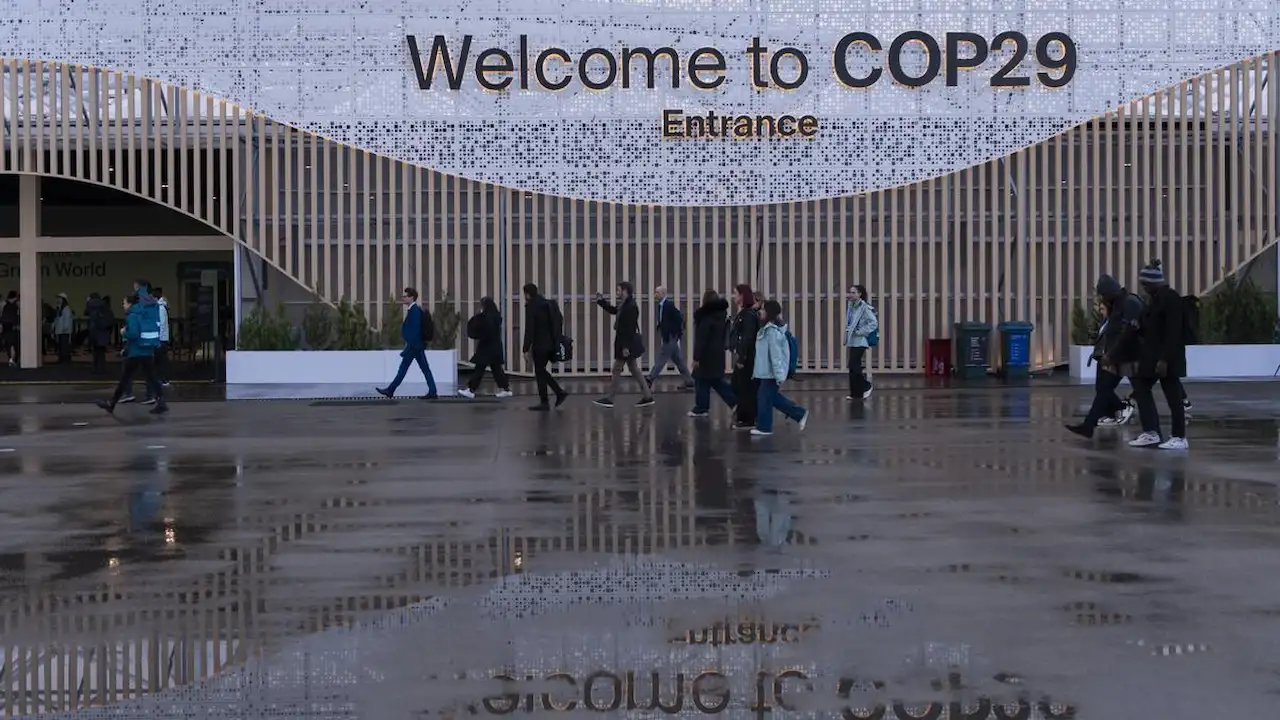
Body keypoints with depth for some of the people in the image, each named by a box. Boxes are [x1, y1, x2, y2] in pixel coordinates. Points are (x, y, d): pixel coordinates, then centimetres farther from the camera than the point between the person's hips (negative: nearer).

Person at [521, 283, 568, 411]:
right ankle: (560, 392, 13)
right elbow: (559, 320, 15)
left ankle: (544, 403, 4)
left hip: (540, 345, -8)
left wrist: (526, 349, -15)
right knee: (541, 371, 19)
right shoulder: (548, 304, 12)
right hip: (551, 344, 8)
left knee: (540, 373, 1)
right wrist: (557, 338, 19)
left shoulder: (531, 306, -13)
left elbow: (529, 329, -17)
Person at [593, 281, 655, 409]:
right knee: (634, 369, 12)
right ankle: (647, 397, 13)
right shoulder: (625, 305, 9)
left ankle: (609, 399, 6)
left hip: (628, 343, -10)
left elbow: (630, 328, -24)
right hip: (626, 343, 10)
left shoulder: (631, 307, -21)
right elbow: (613, 310, 27)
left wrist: (626, 347, -25)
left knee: (617, 370, -2)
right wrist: (601, 301, 17)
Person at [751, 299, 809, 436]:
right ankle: (800, 414, 21)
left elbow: (776, 354, -22)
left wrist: (779, 376, -22)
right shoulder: (769, 328, 10)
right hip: (768, 370, 10)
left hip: (771, 372, -10)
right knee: (773, 397, 16)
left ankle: (764, 427, 13)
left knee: (765, 398, 2)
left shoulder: (772, 330, -20)